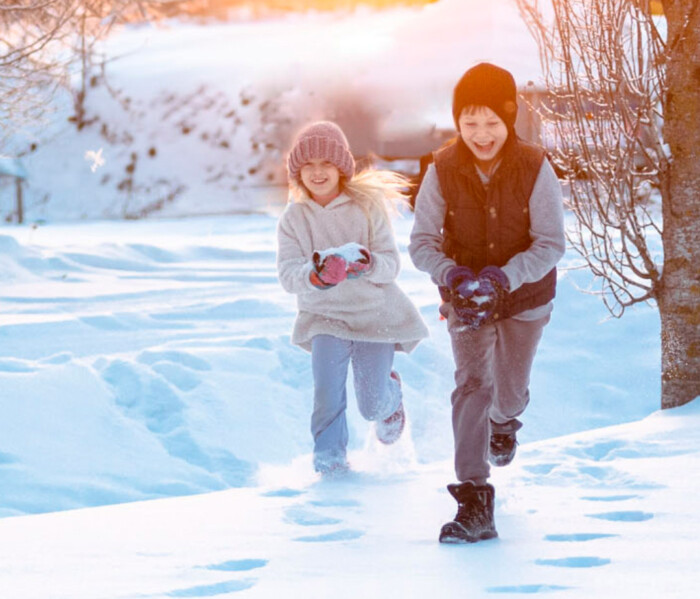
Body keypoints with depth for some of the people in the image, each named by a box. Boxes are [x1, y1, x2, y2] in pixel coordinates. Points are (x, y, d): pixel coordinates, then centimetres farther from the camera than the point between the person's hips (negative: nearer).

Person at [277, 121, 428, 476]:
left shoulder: (367, 207, -8)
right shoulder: (294, 218, -2)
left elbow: (391, 265, -12)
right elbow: (287, 274, -13)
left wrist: (365, 262, -34)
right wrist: (316, 274, -35)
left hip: (375, 314, -1)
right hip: (325, 316, 1)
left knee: (372, 406, -1)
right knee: (327, 391, -21)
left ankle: (391, 396, 36)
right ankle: (329, 460, -1)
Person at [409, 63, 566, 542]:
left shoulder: (535, 170, -22)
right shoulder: (443, 172, -18)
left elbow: (551, 244, -19)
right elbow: (422, 243, -13)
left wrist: (505, 277, -33)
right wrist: (452, 275, -32)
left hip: (525, 295, 0)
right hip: (465, 298, 0)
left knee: (510, 389, 15)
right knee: (472, 385, -15)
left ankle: (504, 420, 56)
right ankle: (475, 503, -17)